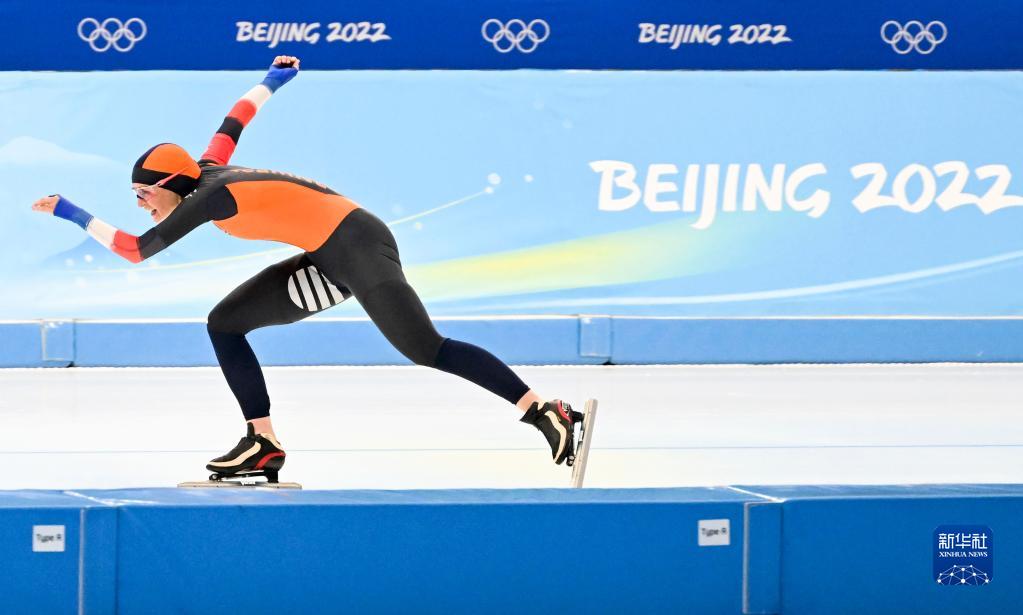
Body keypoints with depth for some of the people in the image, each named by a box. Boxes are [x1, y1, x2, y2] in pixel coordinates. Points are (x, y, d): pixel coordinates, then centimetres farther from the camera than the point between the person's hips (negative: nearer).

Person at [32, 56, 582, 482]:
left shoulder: (210, 195, -17)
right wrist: (274, 79, 44)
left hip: (357, 247, -10)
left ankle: (544, 411, -16)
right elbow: (237, 117, 26)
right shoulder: (208, 168, 8)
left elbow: (137, 250, -18)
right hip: (329, 261, 10)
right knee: (224, 324, 7)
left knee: (427, 350, -16)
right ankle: (264, 446, 4)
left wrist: (71, 213, -10)